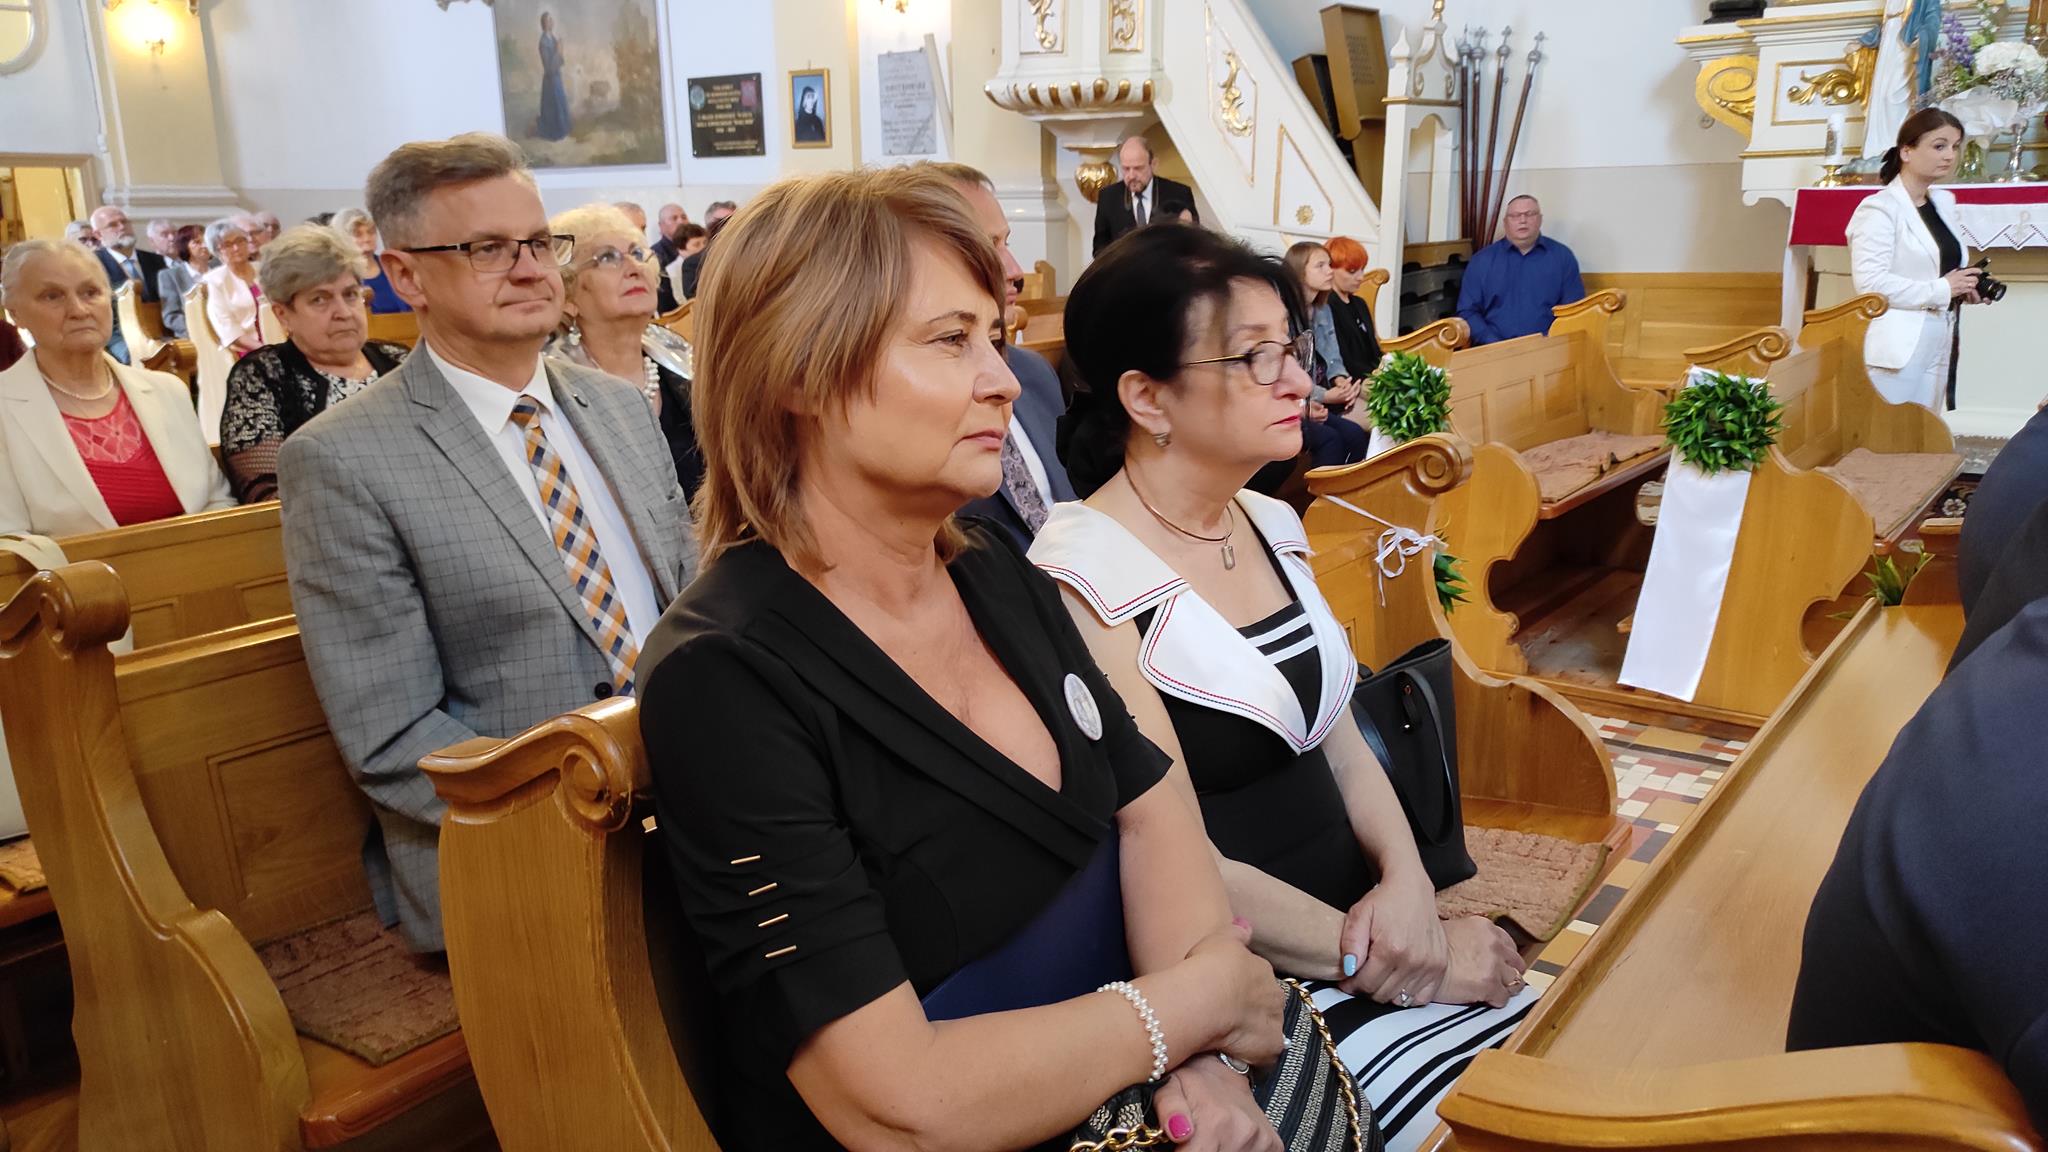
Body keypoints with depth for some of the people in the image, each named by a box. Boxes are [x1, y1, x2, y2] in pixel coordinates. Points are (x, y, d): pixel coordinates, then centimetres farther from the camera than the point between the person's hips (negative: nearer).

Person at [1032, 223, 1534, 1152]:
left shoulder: (1272, 525, 7)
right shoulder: (1082, 578, -17)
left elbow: (1336, 736, 12)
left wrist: (1406, 879, -6)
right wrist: (1377, 960, -14)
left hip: (1360, 923, 7)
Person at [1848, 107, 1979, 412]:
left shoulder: (1944, 202, 15)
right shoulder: (1880, 208, -11)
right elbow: (1870, 282, -22)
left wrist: (1964, 288, 6)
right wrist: (1941, 290, -15)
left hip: (1938, 346, 8)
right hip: (1897, 350, -8)